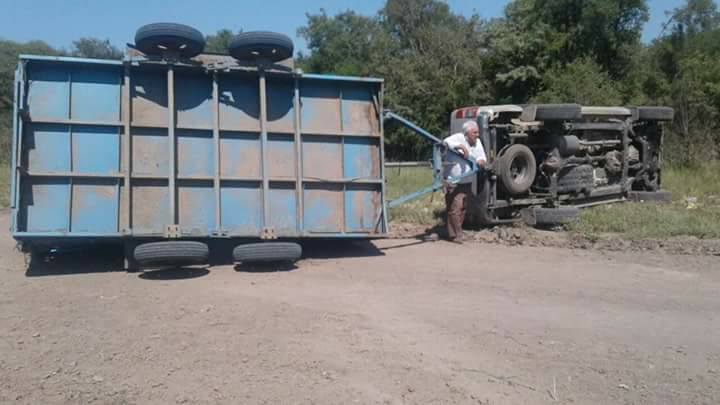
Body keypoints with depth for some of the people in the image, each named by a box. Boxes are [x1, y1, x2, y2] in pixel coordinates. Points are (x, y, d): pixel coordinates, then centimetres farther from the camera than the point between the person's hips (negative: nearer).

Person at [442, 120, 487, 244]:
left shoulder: (477, 142, 6)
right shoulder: (459, 138, -15)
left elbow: (482, 157, 10)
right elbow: (446, 141, -33)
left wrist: (481, 161, -14)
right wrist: (461, 146, -40)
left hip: (467, 182, 7)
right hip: (453, 182, -7)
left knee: (462, 208, 14)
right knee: (455, 208, -10)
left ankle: (456, 233, 27)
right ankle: (455, 235, -2)